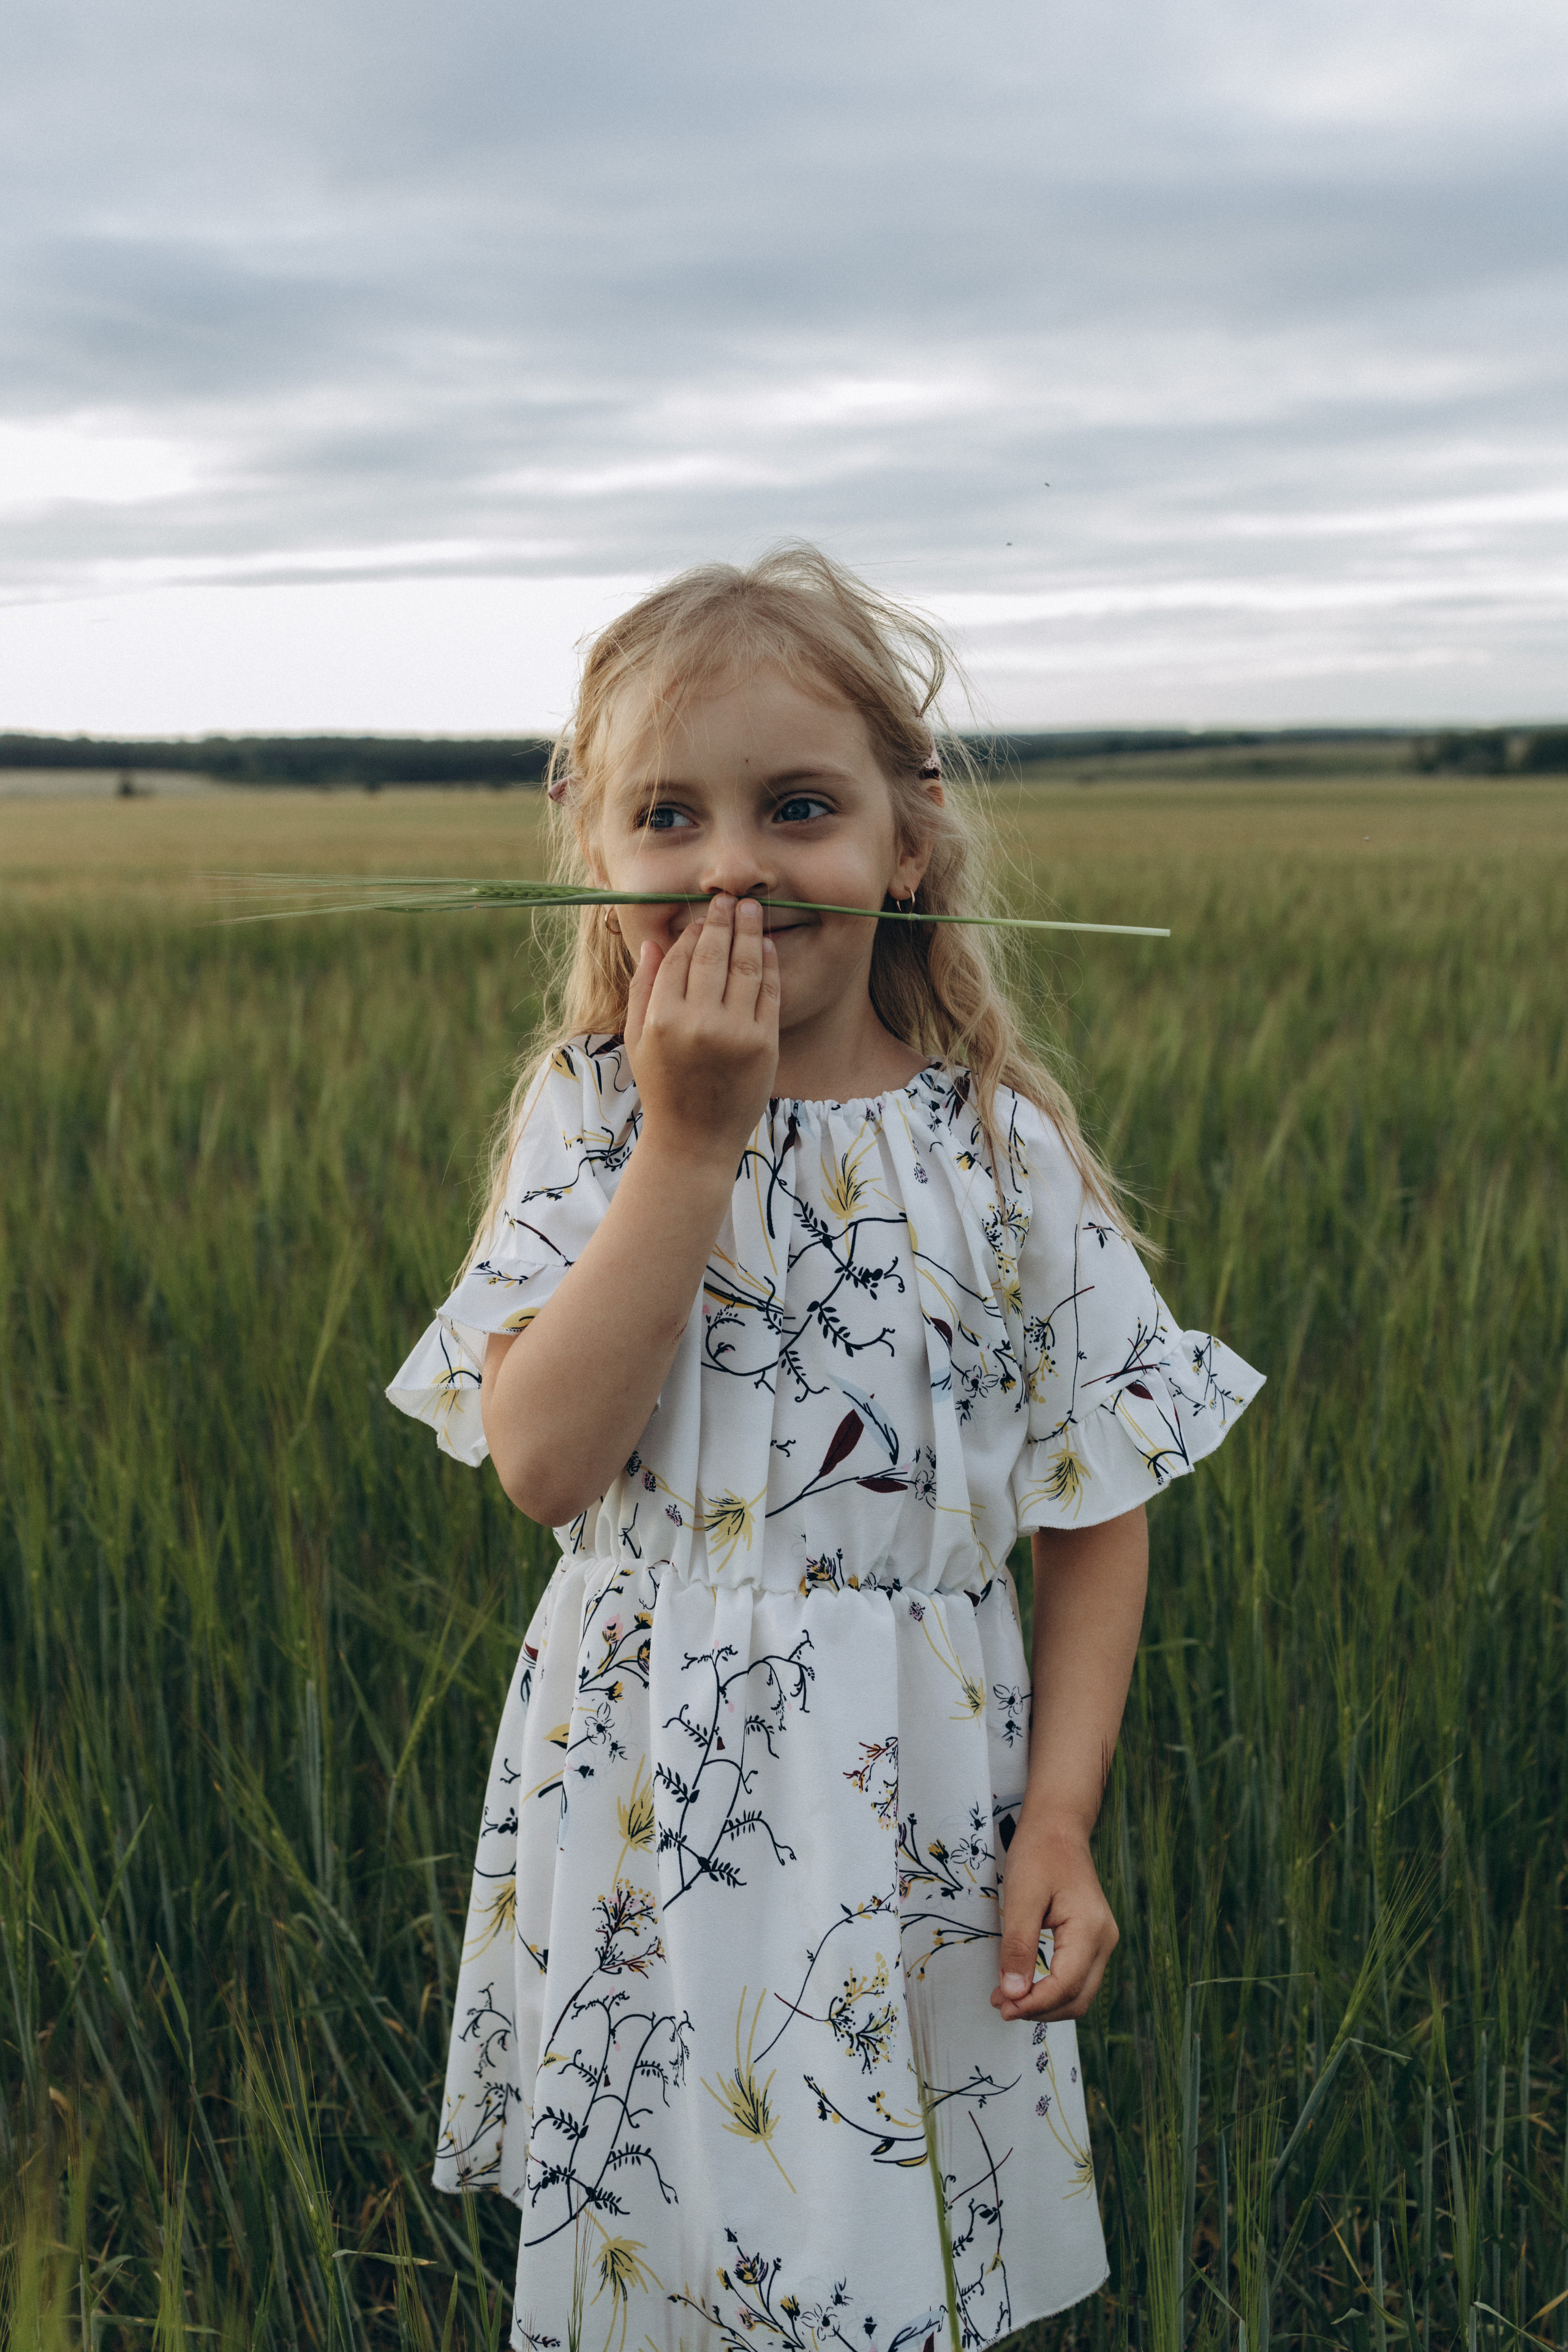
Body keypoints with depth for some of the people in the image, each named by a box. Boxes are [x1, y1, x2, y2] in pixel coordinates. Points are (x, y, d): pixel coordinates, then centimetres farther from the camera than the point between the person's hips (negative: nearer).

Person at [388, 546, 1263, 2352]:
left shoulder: (1004, 1152, -7)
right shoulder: (590, 1120, -6)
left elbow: (1095, 1513, -1)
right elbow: (545, 1461, -19)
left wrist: (1057, 1820, -8)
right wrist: (692, 1136, -22)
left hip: (914, 1812, 0)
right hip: (648, 1797, 1)